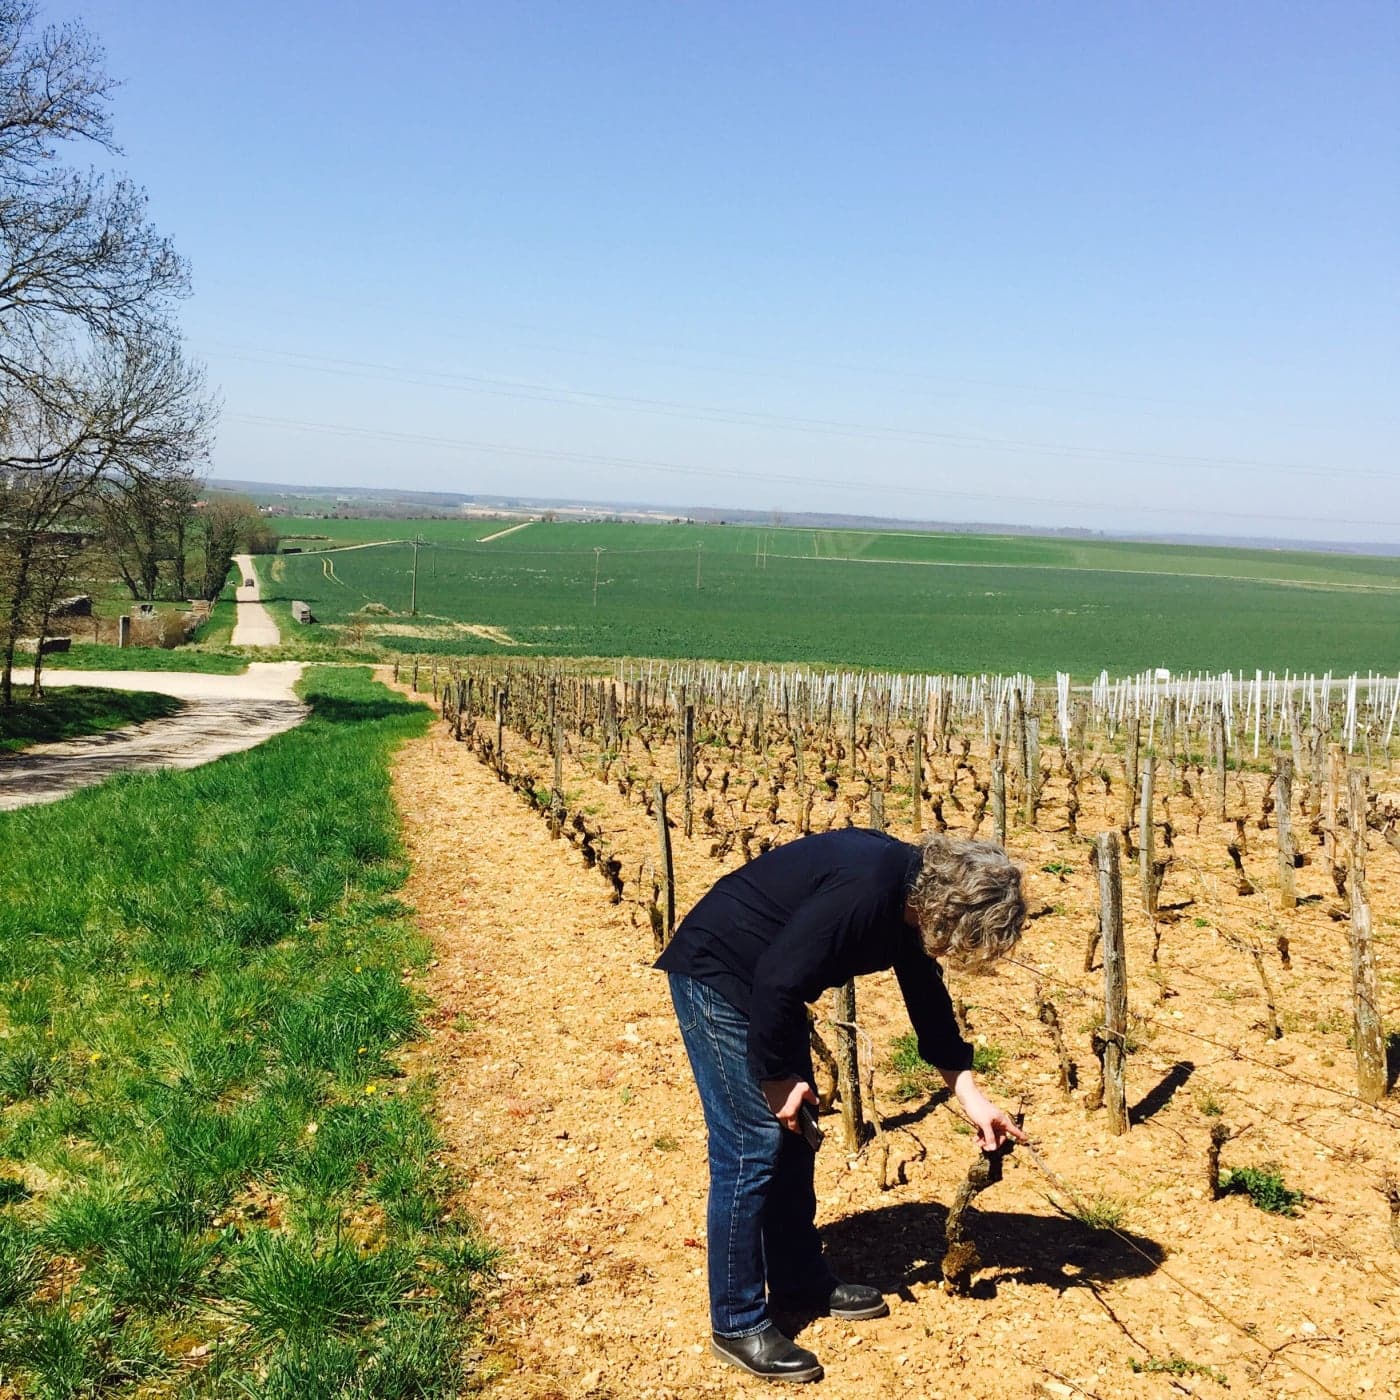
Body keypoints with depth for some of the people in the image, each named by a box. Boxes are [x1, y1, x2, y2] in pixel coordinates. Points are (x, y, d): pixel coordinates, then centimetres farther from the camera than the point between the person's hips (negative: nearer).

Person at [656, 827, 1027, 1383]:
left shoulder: (913, 893, 0)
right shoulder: (863, 892, -30)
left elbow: (927, 995, 12)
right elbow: (778, 981, -29)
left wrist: (970, 1095, 10)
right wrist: (776, 1079, -15)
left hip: (768, 985, 10)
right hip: (717, 976, -10)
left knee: (793, 1134, 15)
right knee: (752, 1145, -7)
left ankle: (799, 1277, 31)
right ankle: (737, 1325, 4)